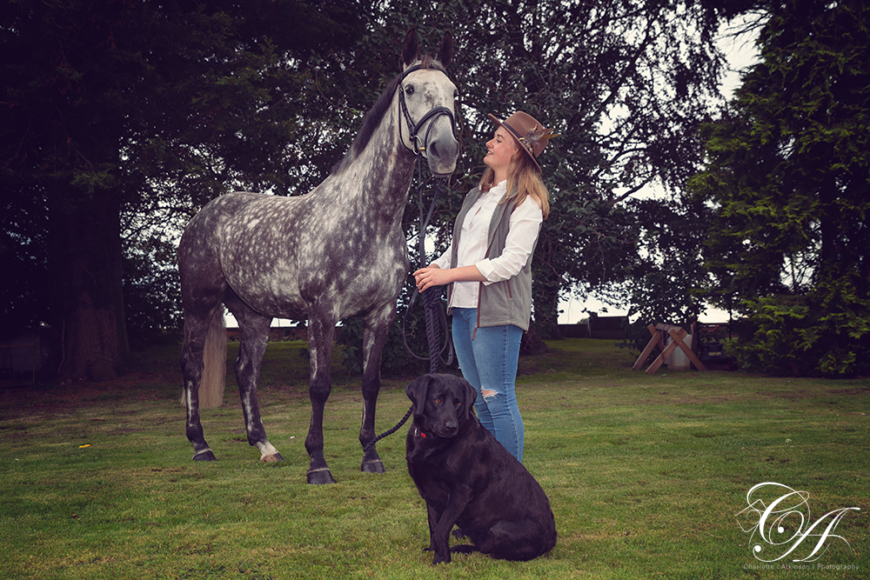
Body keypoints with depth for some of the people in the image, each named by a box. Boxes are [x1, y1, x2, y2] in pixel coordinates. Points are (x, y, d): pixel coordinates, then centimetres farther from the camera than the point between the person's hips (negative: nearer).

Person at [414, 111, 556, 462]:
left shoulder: (527, 203, -7)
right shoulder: (477, 196, 18)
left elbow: (510, 262, -16)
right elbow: (458, 248, 22)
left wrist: (449, 274, -17)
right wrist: (435, 268, 0)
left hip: (497, 312, -8)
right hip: (462, 308, 8)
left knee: (498, 398, -6)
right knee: (480, 401, 13)